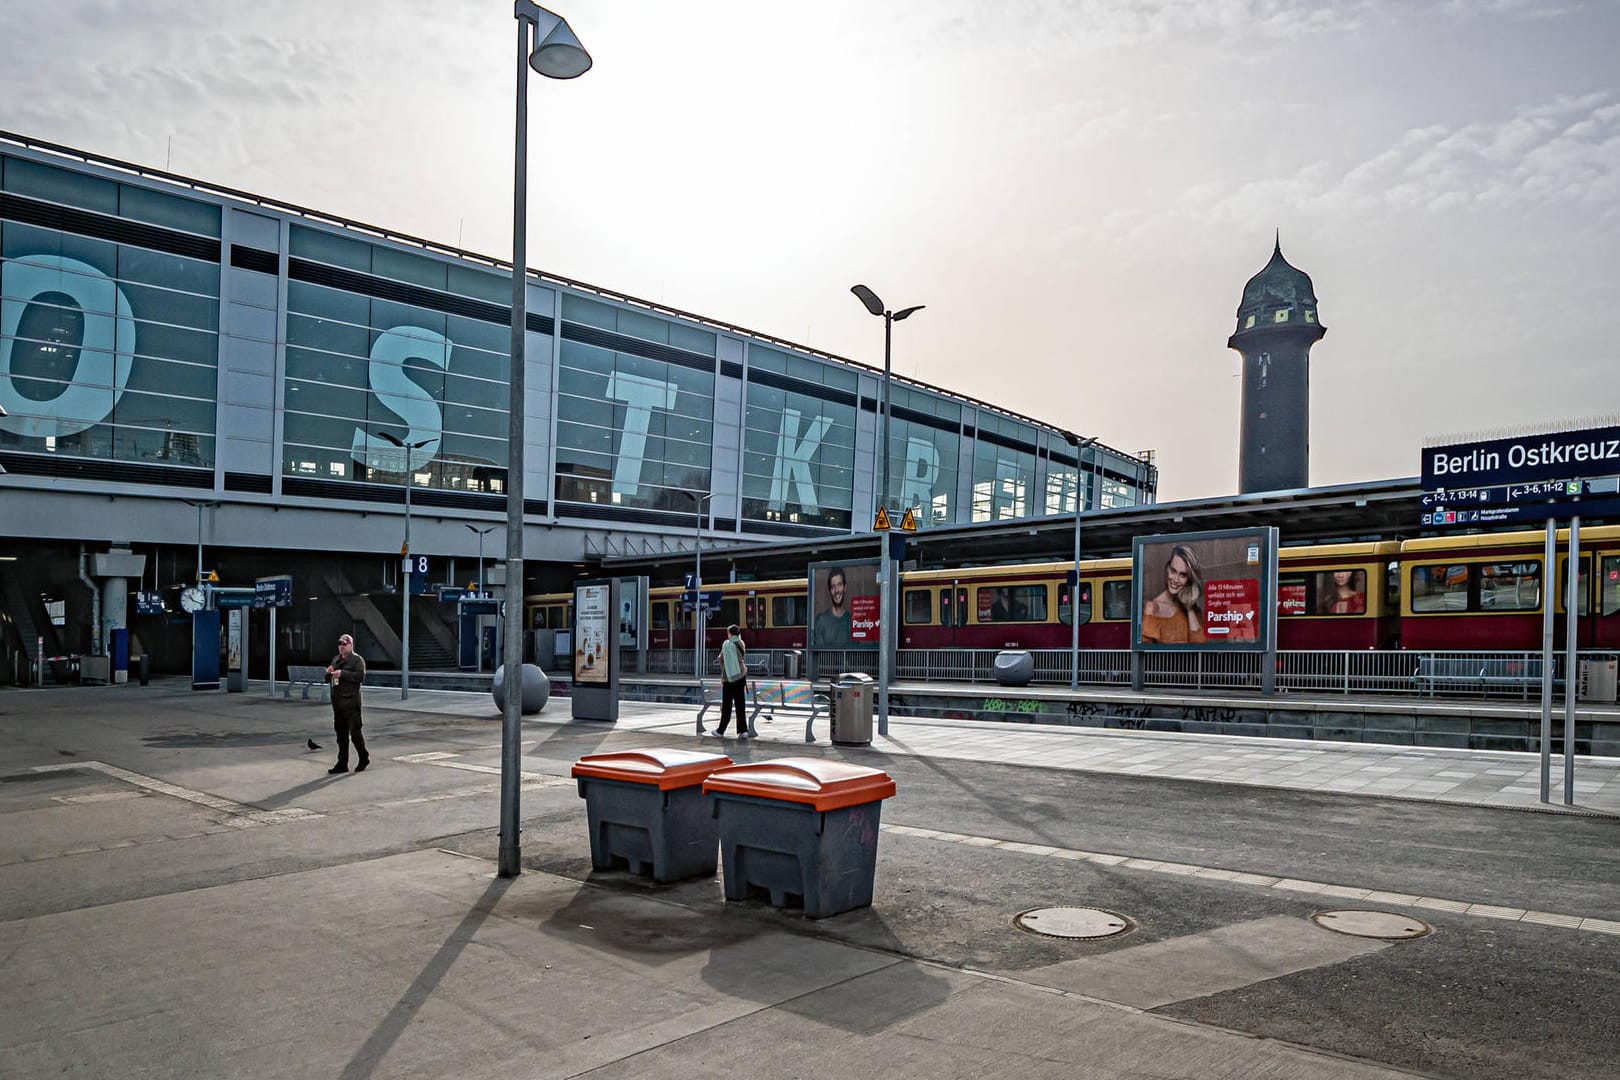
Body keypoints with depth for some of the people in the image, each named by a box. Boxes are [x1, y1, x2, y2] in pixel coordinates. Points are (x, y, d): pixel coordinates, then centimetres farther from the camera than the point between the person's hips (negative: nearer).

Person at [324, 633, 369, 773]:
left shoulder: (357, 659, -5)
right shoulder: (335, 659, 19)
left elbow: (360, 676, -18)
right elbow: (329, 678, 24)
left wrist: (342, 674, -22)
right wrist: (329, 672, 1)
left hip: (351, 702, -7)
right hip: (337, 702, 7)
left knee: (355, 732, -5)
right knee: (341, 733, 10)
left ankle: (364, 758, 13)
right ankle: (342, 763, 16)